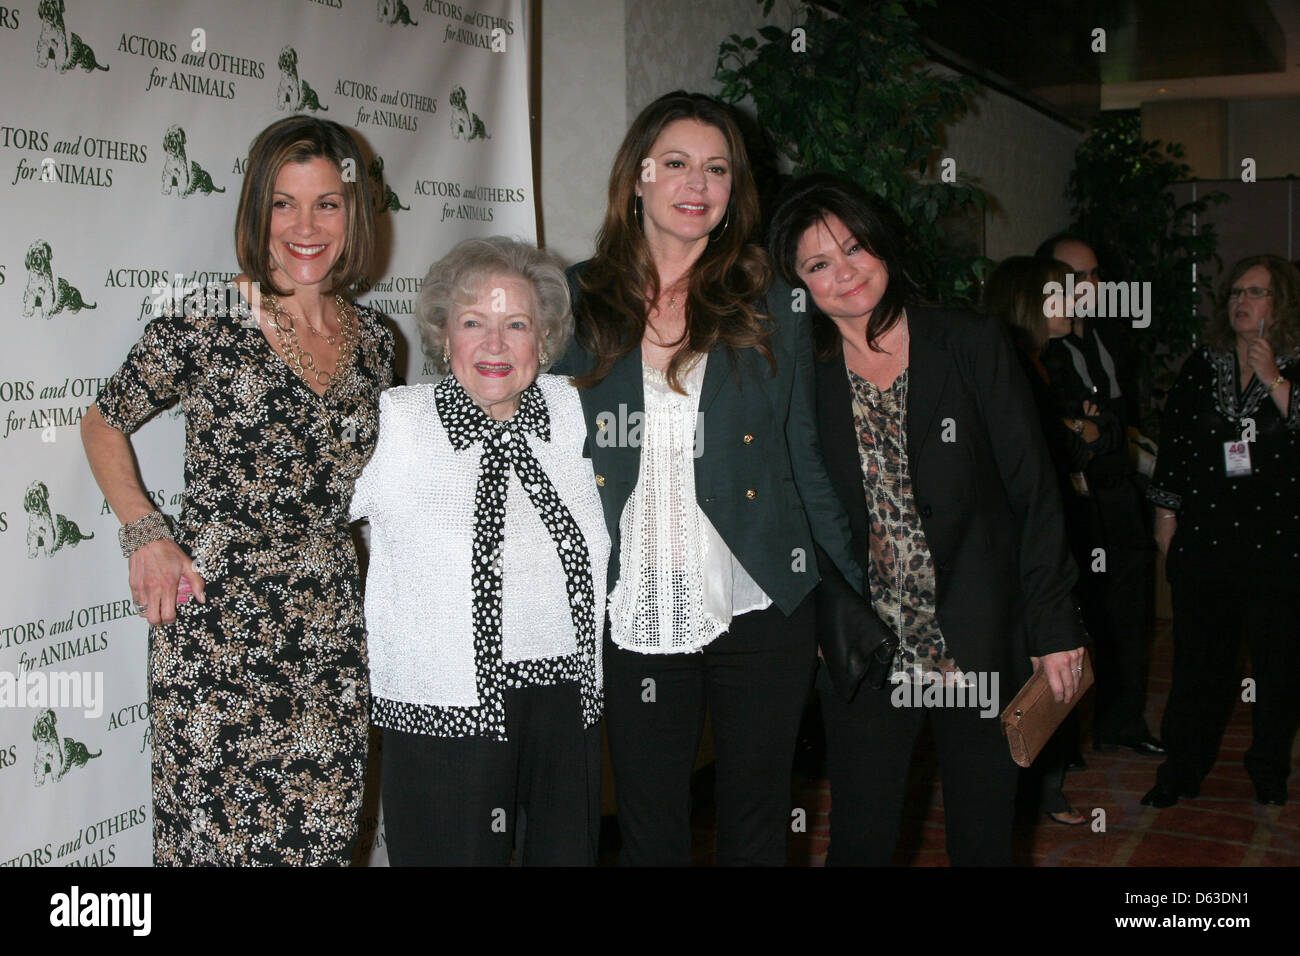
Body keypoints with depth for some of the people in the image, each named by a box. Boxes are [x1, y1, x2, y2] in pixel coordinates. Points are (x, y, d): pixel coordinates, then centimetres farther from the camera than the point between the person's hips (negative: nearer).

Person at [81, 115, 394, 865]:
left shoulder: (373, 340, 7)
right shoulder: (204, 325, -7)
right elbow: (104, 425, 5)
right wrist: (147, 534, -5)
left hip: (331, 627, 4)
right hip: (213, 621, -4)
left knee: (325, 833, 9)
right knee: (213, 831, 3)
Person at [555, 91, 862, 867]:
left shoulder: (771, 310, 4)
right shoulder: (578, 302, 3)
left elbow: (803, 460, 9)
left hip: (760, 610, 0)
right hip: (634, 621, 0)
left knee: (757, 828, 12)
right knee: (650, 833, 10)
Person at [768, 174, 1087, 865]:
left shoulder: (974, 348, -4)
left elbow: (1035, 493, -3)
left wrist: (1054, 627, -5)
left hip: (982, 645, 0)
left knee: (983, 838, 12)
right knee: (859, 839, 9)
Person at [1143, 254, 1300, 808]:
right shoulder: (1201, 367, 9)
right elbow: (1173, 442, 11)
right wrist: (1166, 513, 8)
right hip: (1204, 538, 2)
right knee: (1199, 658, 6)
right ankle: (1183, 769, 18)